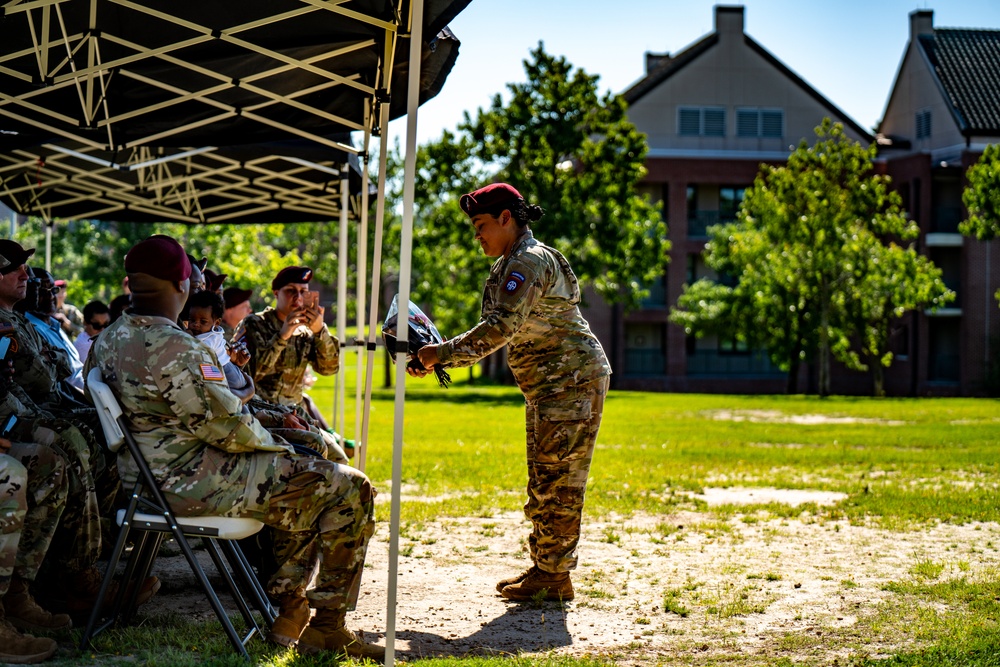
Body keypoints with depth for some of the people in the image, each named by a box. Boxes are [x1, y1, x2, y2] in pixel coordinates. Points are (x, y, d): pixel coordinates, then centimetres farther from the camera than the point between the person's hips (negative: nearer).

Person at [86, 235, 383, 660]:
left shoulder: (107, 340, 7)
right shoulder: (173, 347, -23)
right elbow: (226, 426, -21)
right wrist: (271, 444, -1)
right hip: (192, 483, -10)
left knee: (306, 480, 26)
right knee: (349, 489, -8)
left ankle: (288, 607, 23)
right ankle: (327, 627, -1)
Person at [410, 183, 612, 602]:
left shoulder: (530, 261, -16)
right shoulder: (508, 266, 16)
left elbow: (500, 328, -27)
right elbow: (493, 335, 14)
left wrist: (442, 353, -22)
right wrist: (437, 362, 3)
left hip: (572, 380, -11)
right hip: (545, 387, 11)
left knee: (558, 482, -8)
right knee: (541, 481, 13)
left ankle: (555, 576, -4)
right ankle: (541, 568, 20)